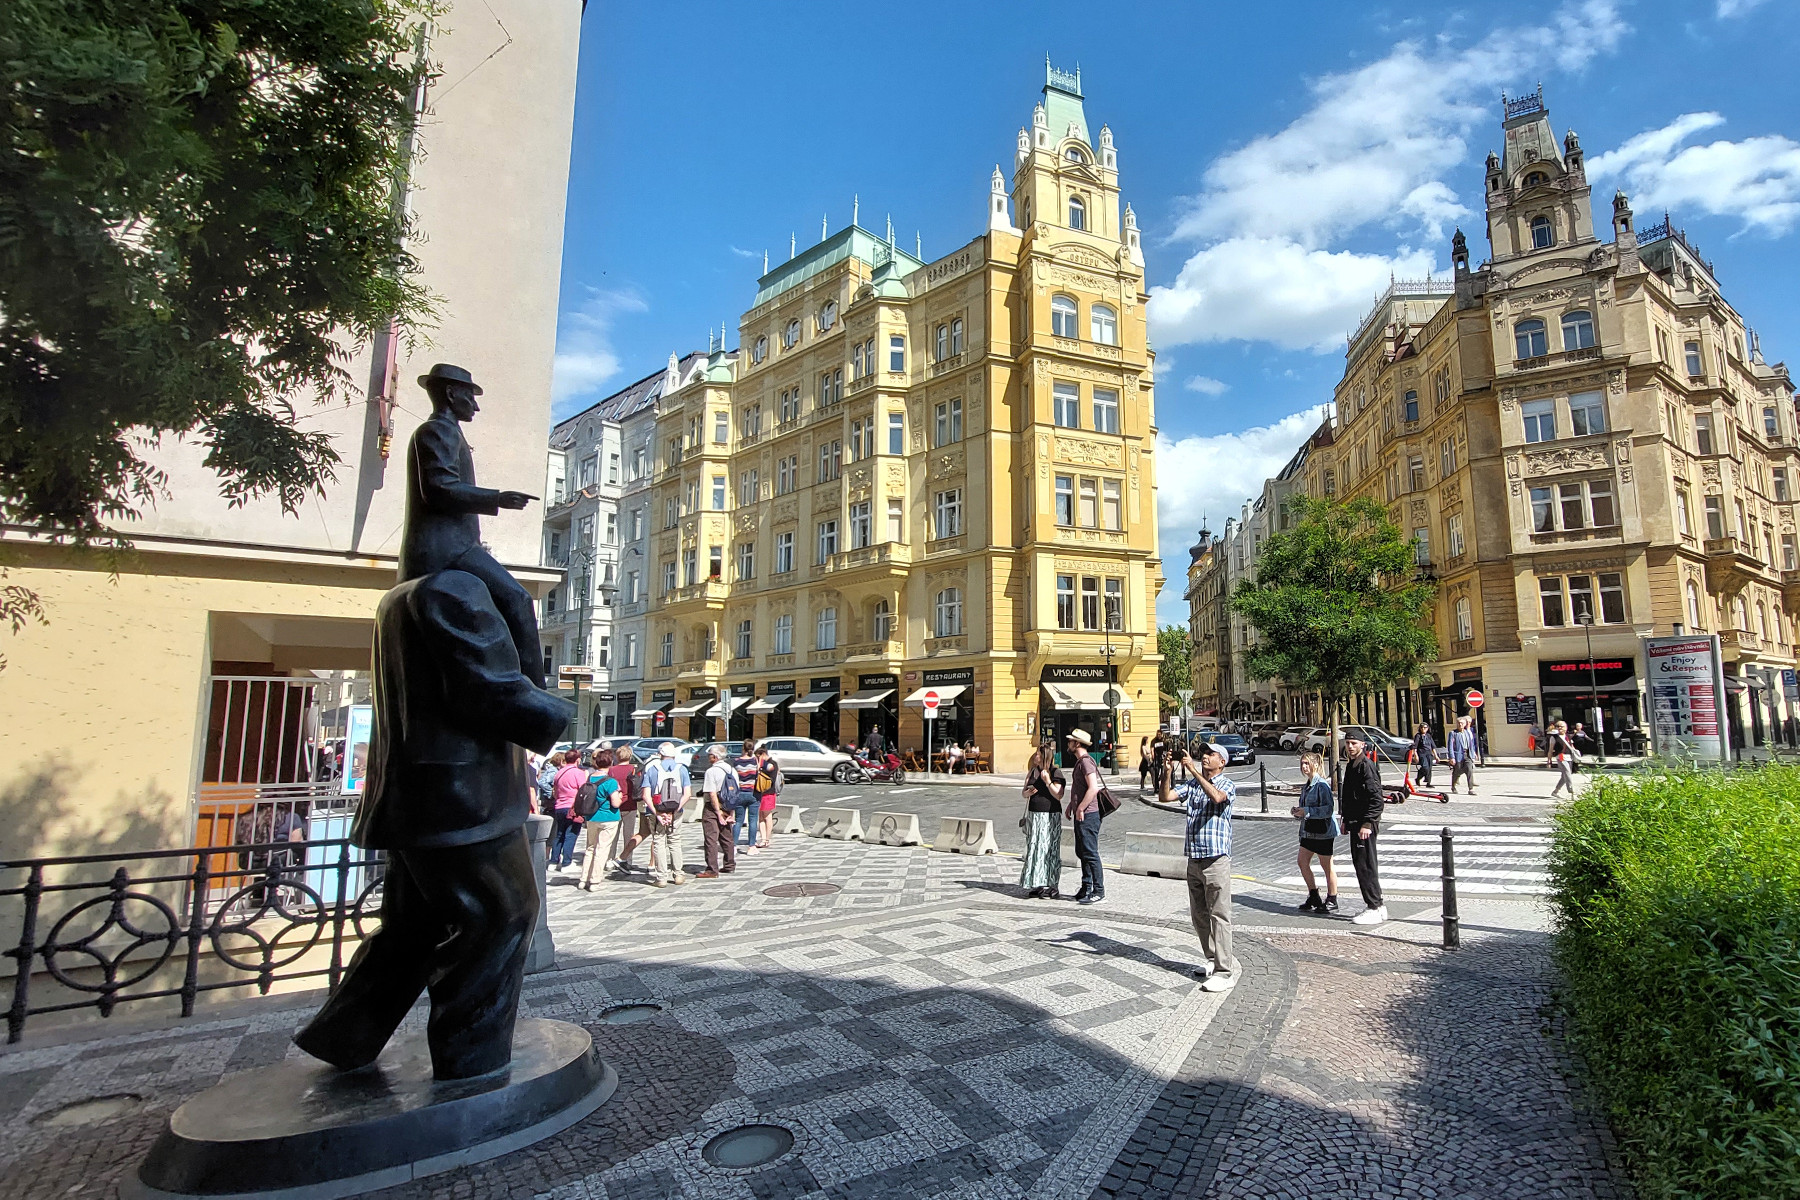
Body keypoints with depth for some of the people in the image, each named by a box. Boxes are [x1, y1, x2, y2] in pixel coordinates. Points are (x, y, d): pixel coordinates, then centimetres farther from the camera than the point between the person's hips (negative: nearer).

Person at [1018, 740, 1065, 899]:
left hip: (1050, 816, -6)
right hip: (1034, 815, 6)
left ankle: (1050, 886, 5)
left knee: (1048, 849, -3)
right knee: (1034, 849, 7)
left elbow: (1058, 795, -13)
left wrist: (1048, 782, -24)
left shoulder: (1055, 773, -8)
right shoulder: (1032, 771, 11)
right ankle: (1036, 885, 14)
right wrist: (1028, 792, -7)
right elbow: (1024, 793, 15)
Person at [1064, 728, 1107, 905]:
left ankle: (1099, 891, 2)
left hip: (1088, 815, -11)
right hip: (1081, 815, 11)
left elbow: (1093, 788, -25)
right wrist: (1071, 805, 22)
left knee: (1090, 853, -5)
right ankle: (1086, 888, 23)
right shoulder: (1080, 761, 17)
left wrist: (1080, 809, -21)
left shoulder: (1086, 761, -16)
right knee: (1081, 852, 15)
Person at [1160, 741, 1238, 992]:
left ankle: (1224, 972, 1)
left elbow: (1216, 796, -27)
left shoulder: (1227, 785, -4)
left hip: (1216, 859, -7)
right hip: (1194, 859, 7)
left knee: (1219, 916, -4)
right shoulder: (1192, 785, 13)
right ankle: (1214, 959, 29)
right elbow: (1165, 797, 3)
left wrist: (1193, 769, -27)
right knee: (1198, 915, 14)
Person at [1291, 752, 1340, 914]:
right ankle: (1313, 898, 20)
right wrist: (1297, 811, 1)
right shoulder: (1305, 786, 11)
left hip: (1323, 831, -9)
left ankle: (1331, 901, 15)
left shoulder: (1322, 785, -15)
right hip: (1308, 830, 9)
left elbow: (1328, 809, -22)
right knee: (1302, 862, 7)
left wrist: (1307, 811, -25)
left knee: (1326, 865, 3)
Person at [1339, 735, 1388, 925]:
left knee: (1365, 865, -6)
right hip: (1355, 823, 10)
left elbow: (1377, 798, -21)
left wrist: (1367, 824, -23)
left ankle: (1375, 908, 1)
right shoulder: (1351, 765, 15)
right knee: (1360, 864, 14)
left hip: (1365, 825, -10)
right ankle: (1375, 904, 23)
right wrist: (1346, 820, 23)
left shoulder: (1367, 766, -15)